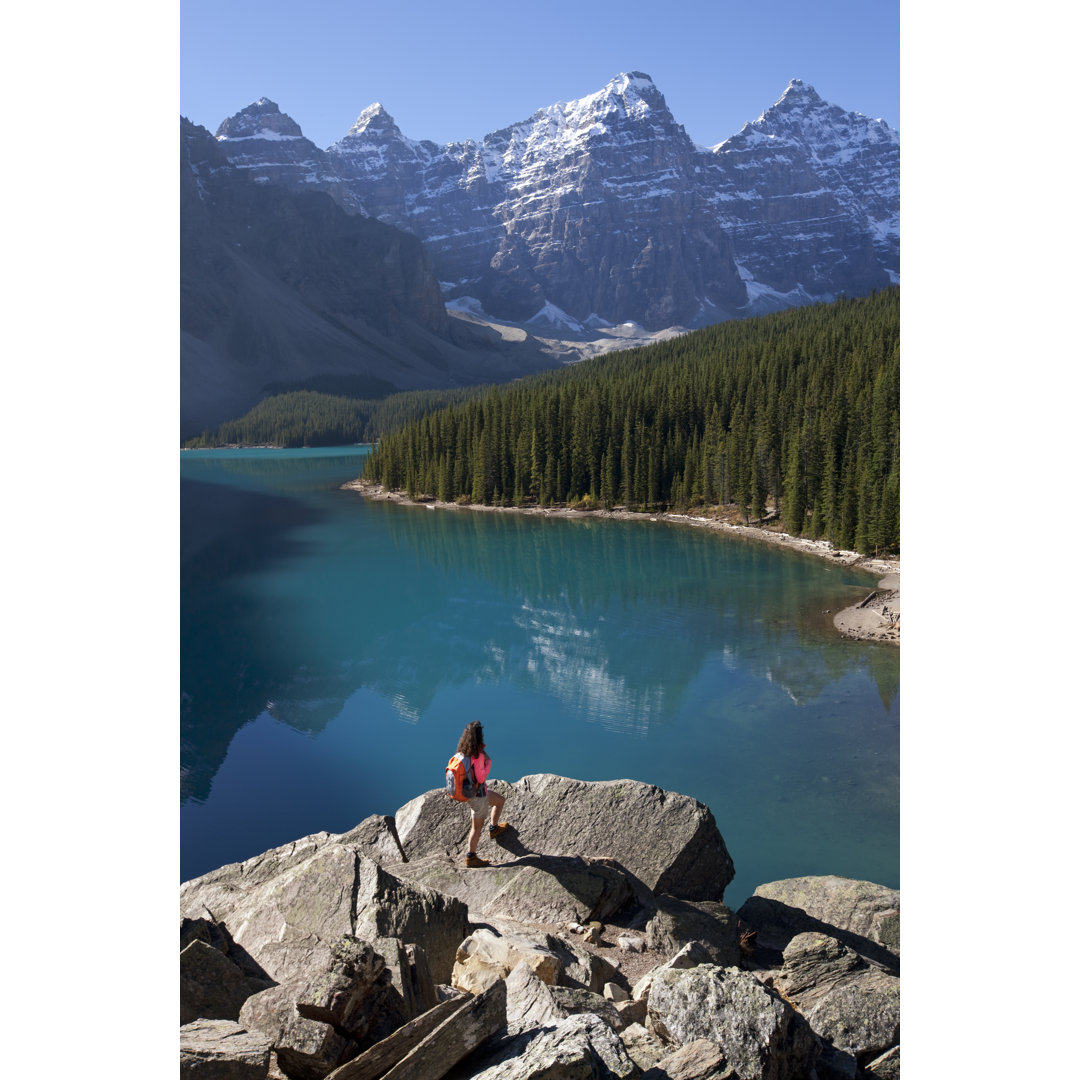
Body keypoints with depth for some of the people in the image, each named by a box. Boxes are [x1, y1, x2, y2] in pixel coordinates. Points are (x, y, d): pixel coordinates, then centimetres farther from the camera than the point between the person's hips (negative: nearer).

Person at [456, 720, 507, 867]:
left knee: (501, 800, 28)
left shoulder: (463, 752, -5)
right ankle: (471, 858, 24)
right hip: (478, 796, -9)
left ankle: (494, 829, 43)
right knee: (477, 827, 10)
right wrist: (488, 763, -16)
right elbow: (480, 778, -27)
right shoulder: (478, 756, -31)